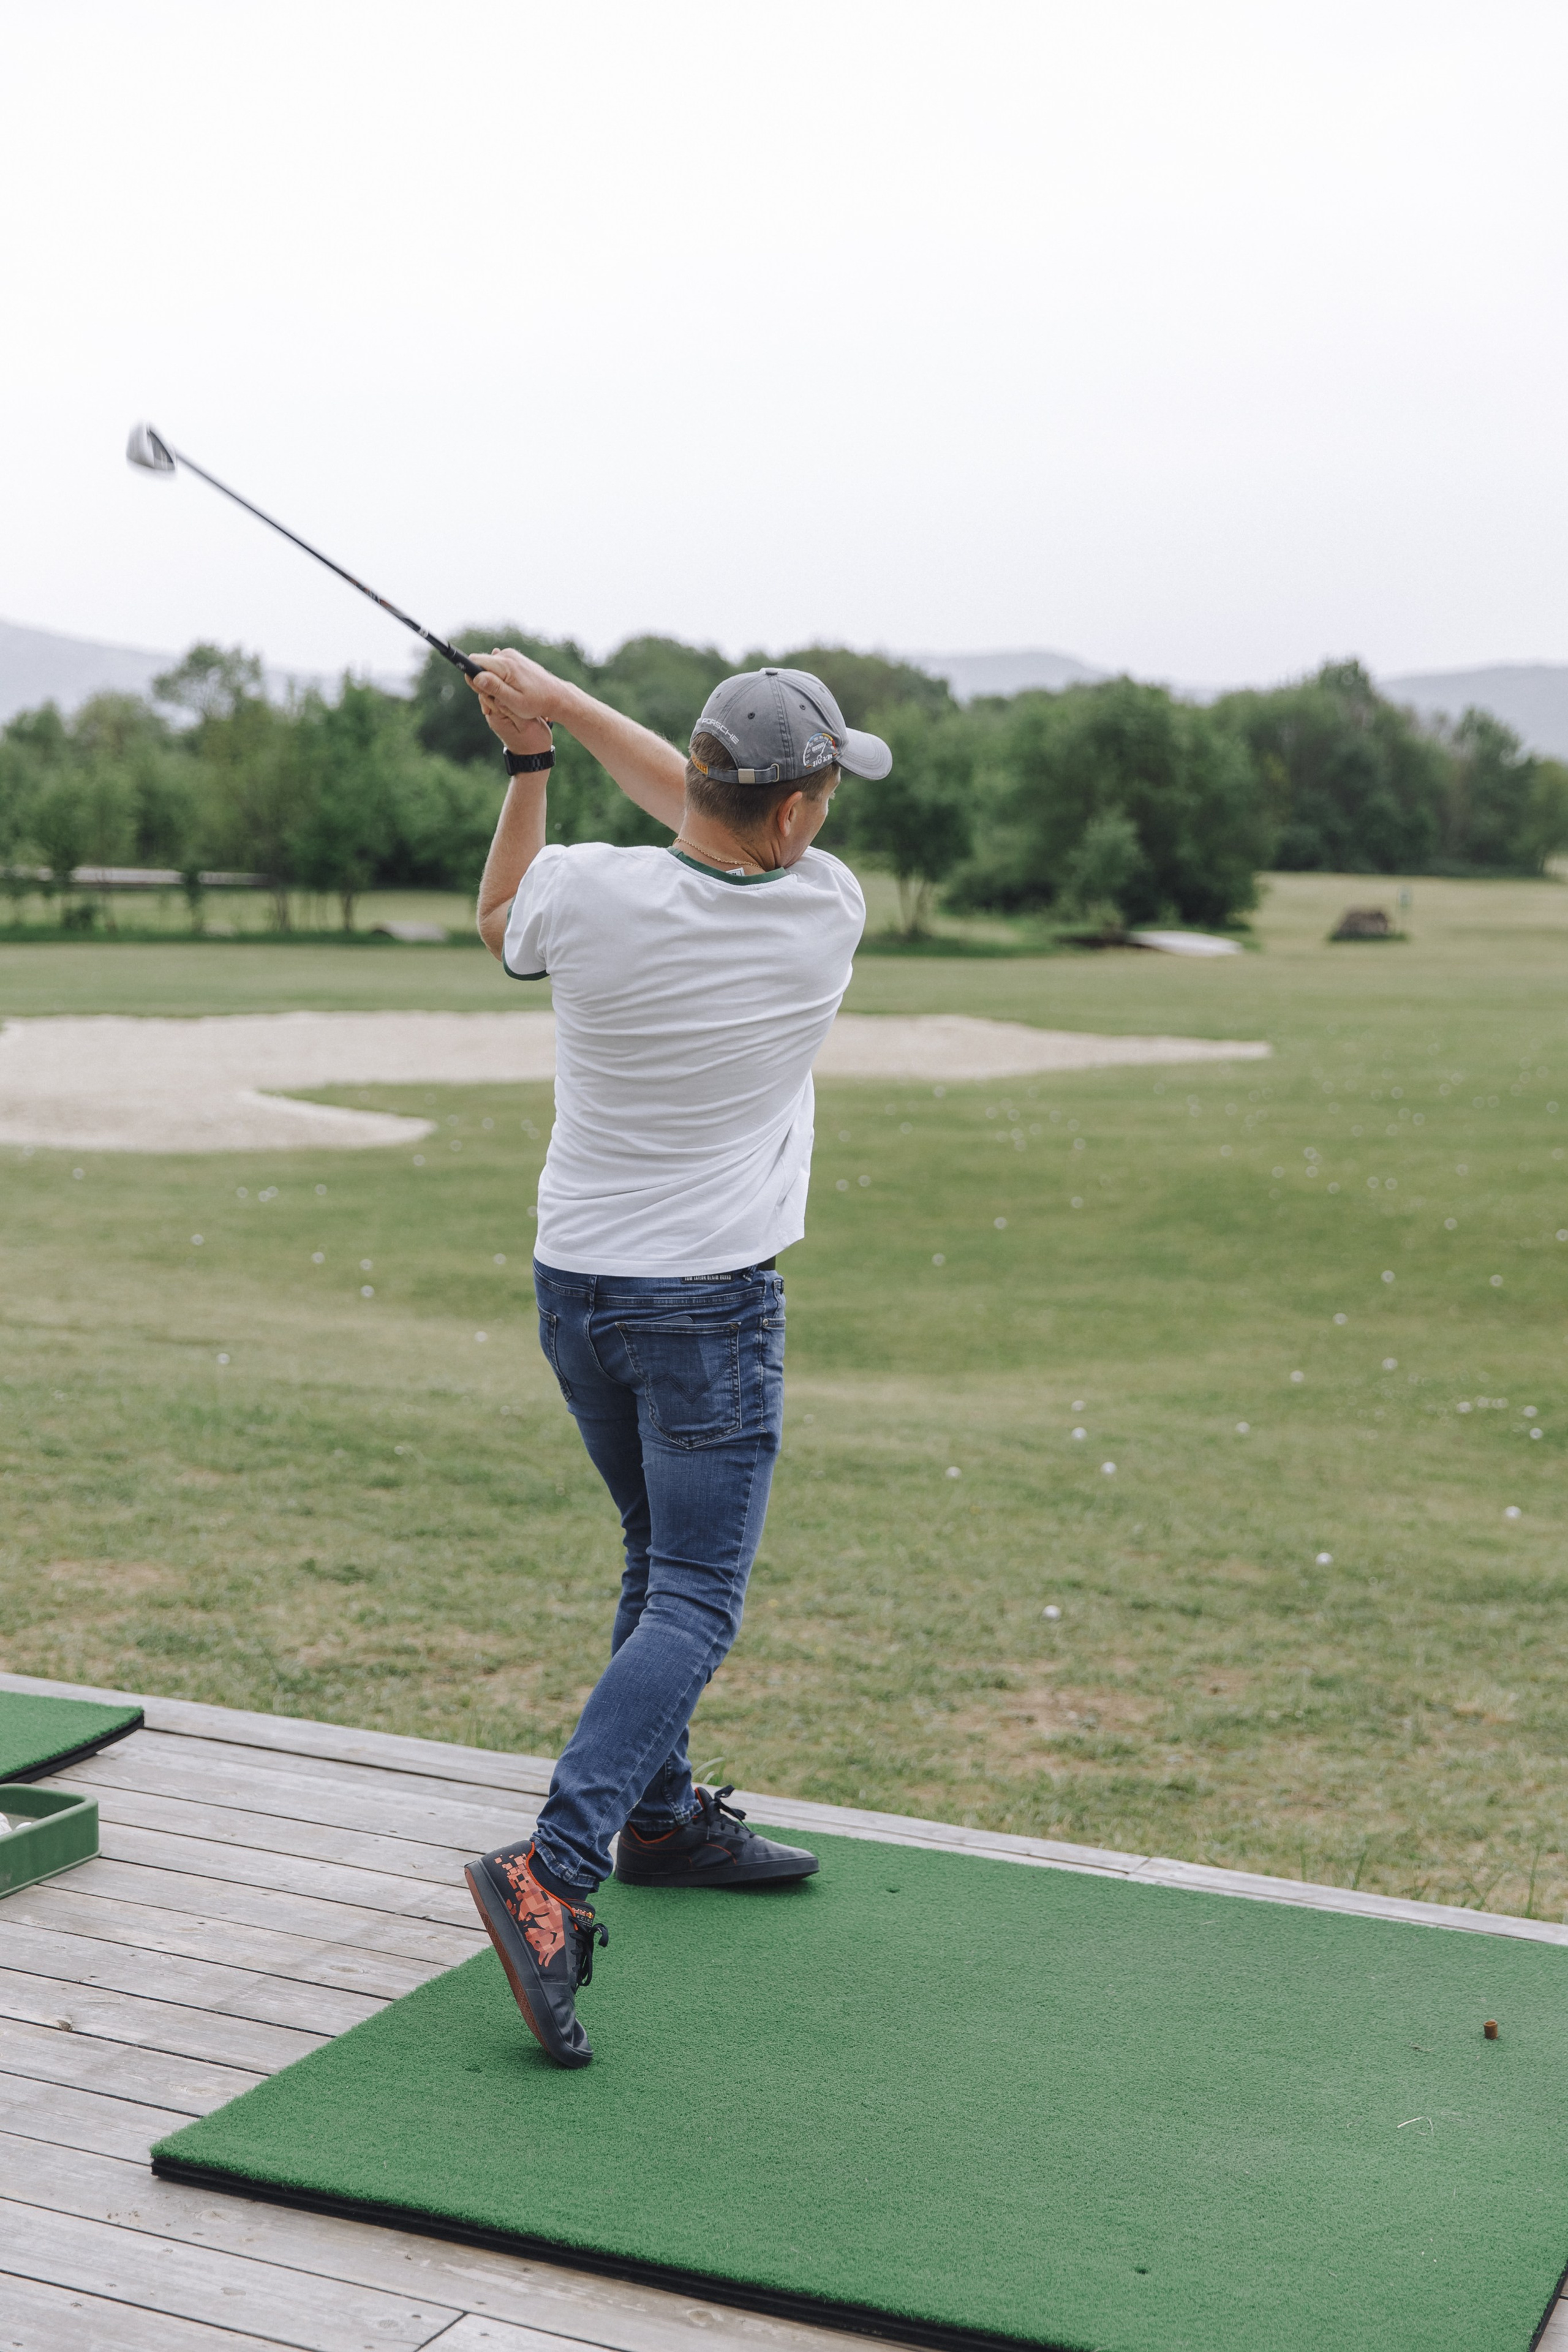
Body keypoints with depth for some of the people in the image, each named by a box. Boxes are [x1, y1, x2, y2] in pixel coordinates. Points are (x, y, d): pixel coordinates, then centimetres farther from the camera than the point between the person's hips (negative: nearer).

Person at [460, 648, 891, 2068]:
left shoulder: (590, 894, -12)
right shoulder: (828, 912, -14)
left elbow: (501, 922, 13)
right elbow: (704, 817, 5)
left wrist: (528, 753, 10)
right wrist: (567, 708, 4)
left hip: (575, 1289, 5)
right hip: (710, 1304, -5)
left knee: (664, 1561, 22)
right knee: (694, 1603, -5)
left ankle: (660, 1815, 35)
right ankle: (553, 1869, -21)